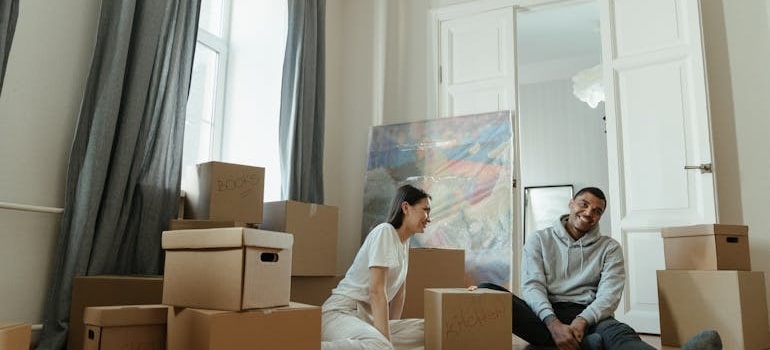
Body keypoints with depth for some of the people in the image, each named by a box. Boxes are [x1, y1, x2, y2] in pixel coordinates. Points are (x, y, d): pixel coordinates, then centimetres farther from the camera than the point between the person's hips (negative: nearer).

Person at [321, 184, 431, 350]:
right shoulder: (385, 231, -12)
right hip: (341, 312, -8)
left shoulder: (404, 241, 14)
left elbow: (400, 289, 20)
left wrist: (392, 329, 15)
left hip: (368, 317, 8)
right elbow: (376, 290, -20)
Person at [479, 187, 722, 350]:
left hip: (588, 316, 0)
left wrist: (582, 321, -24)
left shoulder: (610, 247, 13)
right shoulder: (539, 240, 11)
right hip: (545, 316, 0)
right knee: (487, 291, -30)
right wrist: (554, 323, -24)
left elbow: (610, 294, -2)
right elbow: (532, 286, -3)